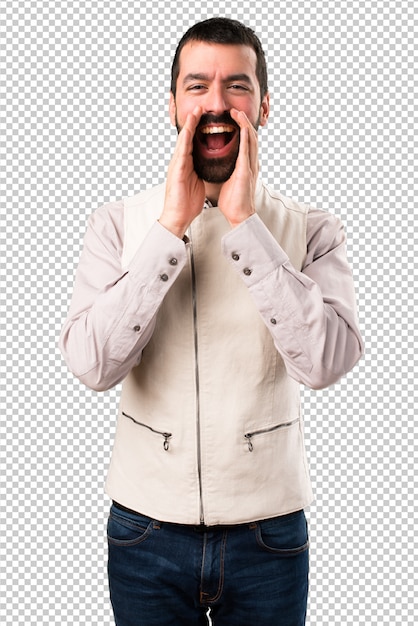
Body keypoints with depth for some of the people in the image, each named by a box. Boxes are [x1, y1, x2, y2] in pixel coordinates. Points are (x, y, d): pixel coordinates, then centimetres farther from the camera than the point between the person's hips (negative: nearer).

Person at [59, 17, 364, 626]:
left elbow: (328, 361, -20)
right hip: (146, 528, 1)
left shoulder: (310, 230, -4)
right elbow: (92, 365, -16)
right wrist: (171, 227, -20)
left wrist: (244, 223, -20)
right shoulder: (119, 222, -4)